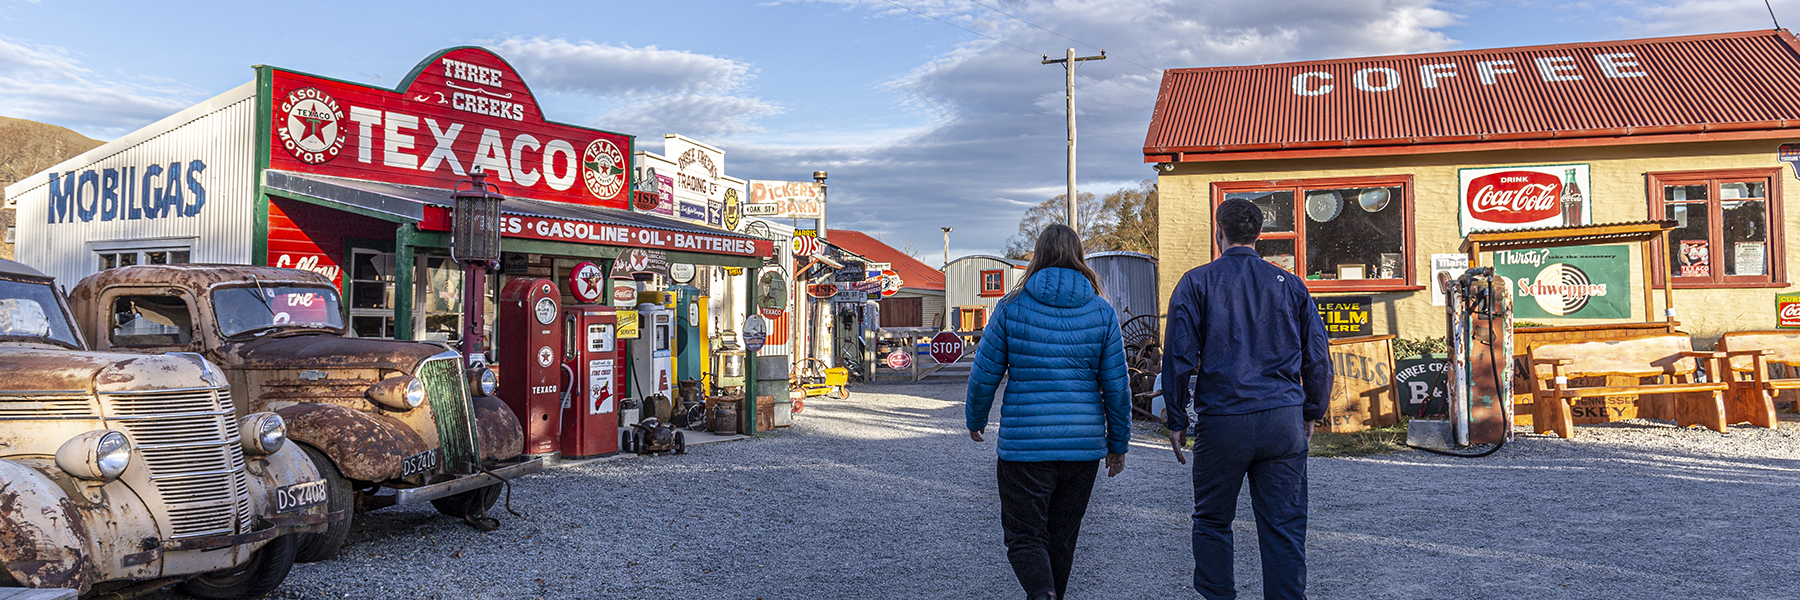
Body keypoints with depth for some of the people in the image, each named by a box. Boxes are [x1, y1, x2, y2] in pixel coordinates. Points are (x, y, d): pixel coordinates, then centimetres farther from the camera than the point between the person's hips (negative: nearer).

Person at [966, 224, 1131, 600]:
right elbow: (1117, 386, 1)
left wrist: (976, 420, 17)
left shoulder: (1011, 307, -5)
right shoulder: (1102, 312, 0)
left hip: (1024, 444, -3)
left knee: (1024, 537, 5)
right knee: (1062, 535, 18)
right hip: (1083, 443, 3)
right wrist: (1118, 444, 12)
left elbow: (984, 375, -1)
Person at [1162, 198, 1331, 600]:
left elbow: (1179, 357, -5)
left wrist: (1176, 420, 2)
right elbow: (1317, 358, 9)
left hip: (1222, 422, -2)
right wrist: (1312, 413, 20)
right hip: (1284, 420, 2)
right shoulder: (1290, 285, 8)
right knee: (1284, 529, 7)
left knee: (1212, 522, 14)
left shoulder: (1197, 283, -1)